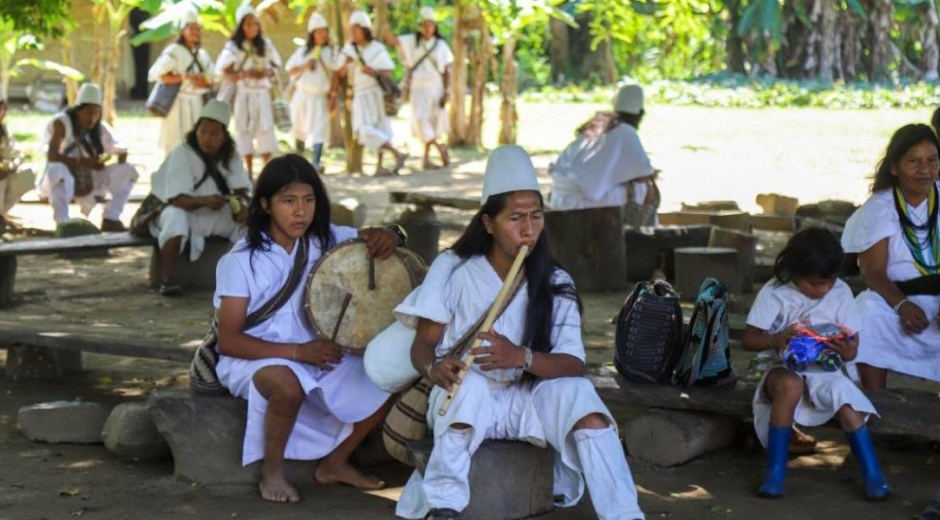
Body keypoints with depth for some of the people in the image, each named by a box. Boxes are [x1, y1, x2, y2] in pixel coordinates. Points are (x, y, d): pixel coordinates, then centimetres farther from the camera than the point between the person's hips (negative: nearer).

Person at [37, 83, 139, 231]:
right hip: (61, 181, -5)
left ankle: (110, 219, -8)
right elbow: (51, 156, -27)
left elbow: (122, 152, 0)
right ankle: (62, 223, -34)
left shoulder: (100, 129, 1)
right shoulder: (61, 123, -14)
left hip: (88, 183, 5)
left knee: (127, 171, -10)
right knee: (57, 169, -39)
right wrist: (82, 162, -40)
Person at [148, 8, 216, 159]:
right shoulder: (173, 51, -7)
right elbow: (159, 75, -16)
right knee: (176, 146, -8)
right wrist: (185, 77, -22)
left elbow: (211, 80, 15)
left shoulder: (202, 54, 13)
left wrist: (203, 82, -9)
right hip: (179, 103, -6)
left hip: (197, 104, 6)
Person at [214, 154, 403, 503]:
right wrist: (297, 351, -26)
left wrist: (384, 237, -15)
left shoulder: (324, 239, -1)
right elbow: (228, 341, -16)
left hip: (316, 355, 6)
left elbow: (372, 239, 13)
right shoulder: (241, 261, -14)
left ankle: (335, 463, 8)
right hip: (257, 358, -6)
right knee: (288, 384, -39)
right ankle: (272, 472, -13)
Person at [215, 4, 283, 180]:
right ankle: (249, 171, 5)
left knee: (265, 128, -4)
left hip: (262, 93, 2)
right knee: (244, 130, 0)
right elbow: (225, 73, -5)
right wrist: (245, 74, -20)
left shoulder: (265, 44, 5)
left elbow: (276, 66, 12)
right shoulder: (233, 46, -3)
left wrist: (267, 73, -9)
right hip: (243, 94, -2)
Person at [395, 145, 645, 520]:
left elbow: (574, 365, -12)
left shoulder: (555, 284, -1)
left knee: (576, 392, -28)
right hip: (465, 398, -1)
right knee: (471, 384, -36)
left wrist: (522, 357, -33)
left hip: (528, 401, 2)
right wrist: (435, 368, -31)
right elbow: (423, 345, -5)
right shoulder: (453, 269, -4)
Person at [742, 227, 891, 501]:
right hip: (786, 368, -2)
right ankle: (775, 472, -29)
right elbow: (748, 339, -6)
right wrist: (776, 339, -28)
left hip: (825, 370, 2)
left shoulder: (840, 293, -1)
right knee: (790, 385, -36)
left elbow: (852, 346, 0)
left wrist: (847, 351, -26)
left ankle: (873, 476, -19)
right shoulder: (775, 293, -7)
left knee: (847, 402, -28)